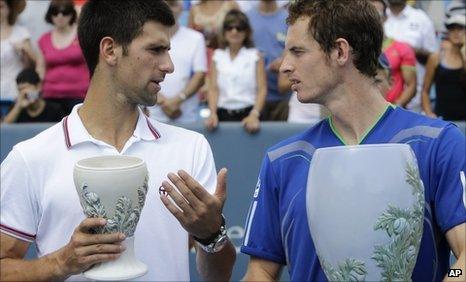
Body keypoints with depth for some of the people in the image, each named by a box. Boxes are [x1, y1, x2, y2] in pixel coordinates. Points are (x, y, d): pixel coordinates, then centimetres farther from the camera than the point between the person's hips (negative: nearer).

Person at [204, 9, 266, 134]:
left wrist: (254, 115, -18)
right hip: (223, 114, 2)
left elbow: (262, 89, -3)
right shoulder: (218, 56, 10)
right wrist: (213, 113, -11)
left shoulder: (255, 56, 4)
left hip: (247, 113, -2)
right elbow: (214, 88, 5)